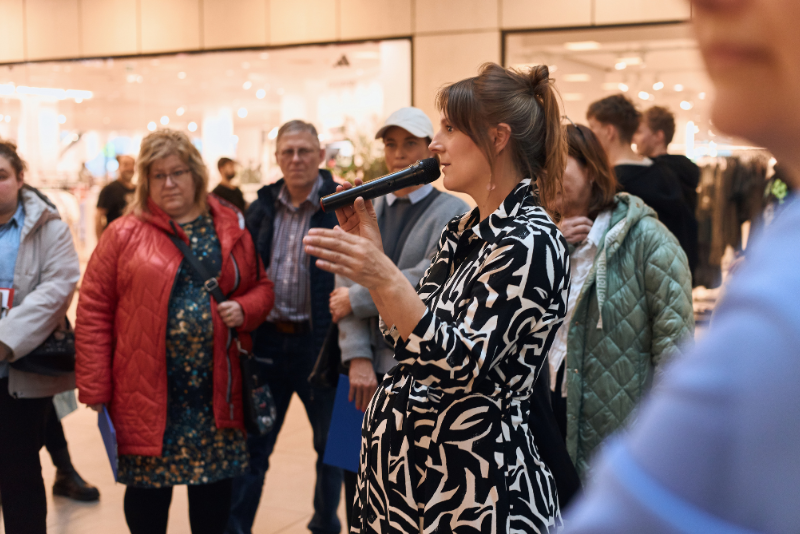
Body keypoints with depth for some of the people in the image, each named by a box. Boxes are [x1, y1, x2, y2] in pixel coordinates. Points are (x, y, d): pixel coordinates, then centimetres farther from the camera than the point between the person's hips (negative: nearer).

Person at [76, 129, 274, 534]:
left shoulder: (232, 228, 8)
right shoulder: (124, 234, -1)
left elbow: (261, 287, 17)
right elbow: (94, 310, -3)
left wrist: (244, 309, -7)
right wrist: (94, 391, -7)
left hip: (215, 391, 2)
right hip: (146, 392, -2)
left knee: (214, 485, 11)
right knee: (149, 489, 8)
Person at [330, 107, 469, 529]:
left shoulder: (452, 214, -2)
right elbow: (346, 282, 2)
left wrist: (357, 299, -8)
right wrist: (357, 356, -10)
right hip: (369, 370, 4)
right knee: (358, 483, 10)